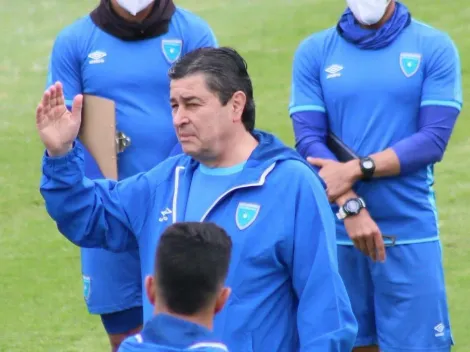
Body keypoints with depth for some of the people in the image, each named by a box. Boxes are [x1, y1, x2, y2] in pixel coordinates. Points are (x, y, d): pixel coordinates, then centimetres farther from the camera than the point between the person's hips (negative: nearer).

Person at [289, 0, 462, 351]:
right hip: (336, 235, 1)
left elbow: (434, 139, -6)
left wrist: (354, 169, -15)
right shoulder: (314, 52, 6)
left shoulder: (434, 48, 2)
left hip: (410, 234, -1)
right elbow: (309, 140, -3)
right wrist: (350, 206, -16)